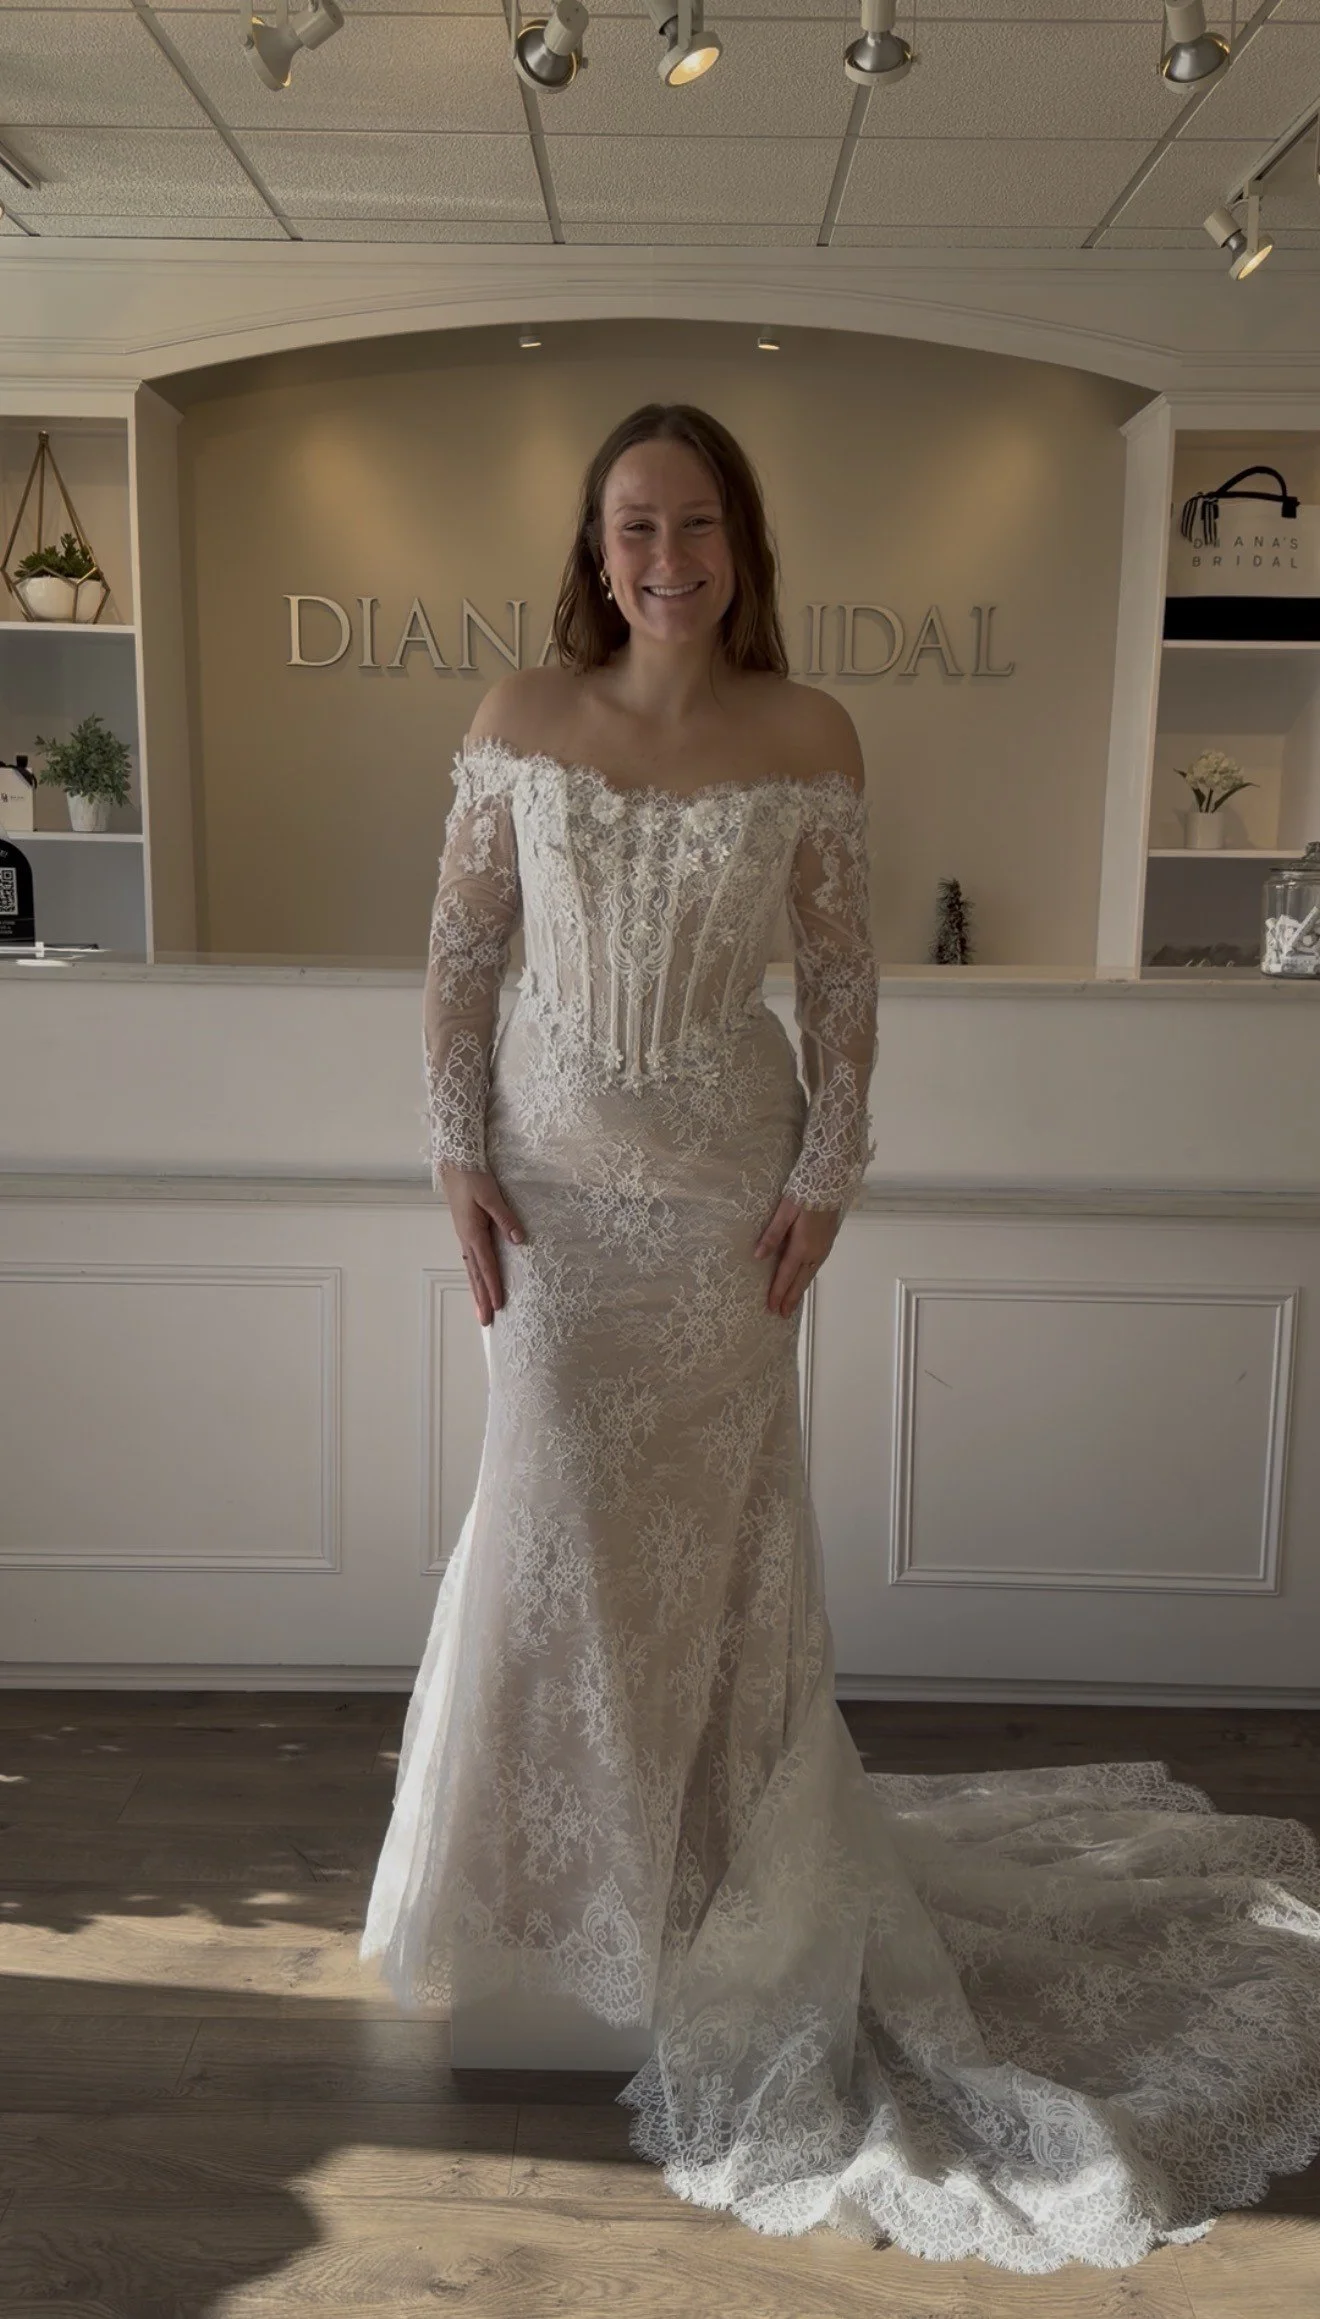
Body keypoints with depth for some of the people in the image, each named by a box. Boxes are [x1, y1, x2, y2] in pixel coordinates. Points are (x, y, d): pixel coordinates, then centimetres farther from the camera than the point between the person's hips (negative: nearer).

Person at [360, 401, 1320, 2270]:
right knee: (560, 1508, 9)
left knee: (713, 1518, 8)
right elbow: (461, 948, 1)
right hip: (556, 1166, 1)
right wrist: (458, 1154, -5)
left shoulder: (808, 741, -5)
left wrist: (828, 1175, -6)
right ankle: (567, 1857, 33)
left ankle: (723, 1862, 33)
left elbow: (842, 975, -1)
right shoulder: (522, 721, -2)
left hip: (725, 1173, -1)